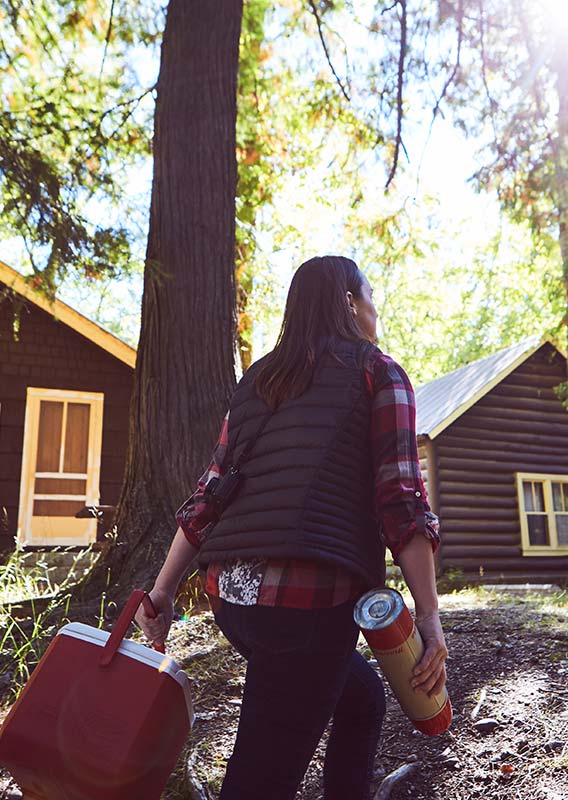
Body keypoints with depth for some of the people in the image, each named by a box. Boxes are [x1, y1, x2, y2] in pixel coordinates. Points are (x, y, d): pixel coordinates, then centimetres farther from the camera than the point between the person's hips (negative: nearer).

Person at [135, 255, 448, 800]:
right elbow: (401, 496, -7)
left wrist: (161, 591, 17)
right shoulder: (378, 370, 4)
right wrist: (428, 617, -5)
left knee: (363, 697, 27)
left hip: (231, 592, 7)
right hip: (310, 594, -6)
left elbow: (208, 495, 14)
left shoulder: (255, 381, 18)